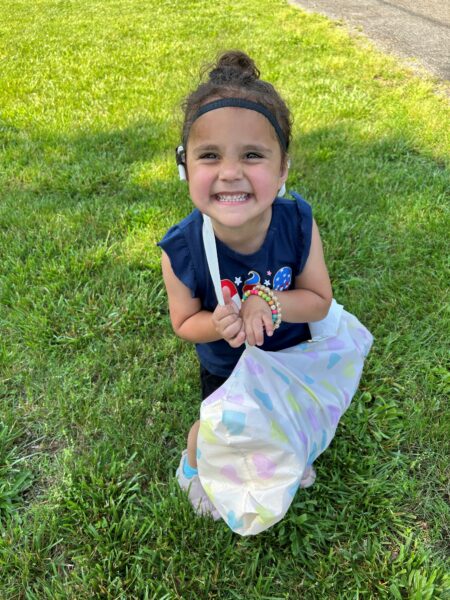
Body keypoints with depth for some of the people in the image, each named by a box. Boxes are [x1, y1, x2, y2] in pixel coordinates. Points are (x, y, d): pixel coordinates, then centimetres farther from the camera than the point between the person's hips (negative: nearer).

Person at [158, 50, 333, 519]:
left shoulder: (299, 224, -32)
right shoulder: (181, 251, -35)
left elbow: (320, 301, -19)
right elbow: (185, 322, -18)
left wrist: (268, 302, -39)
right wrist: (216, 325, -40)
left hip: (292, 355, 2)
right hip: (225, 370, -2)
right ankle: (192, 470, 63)